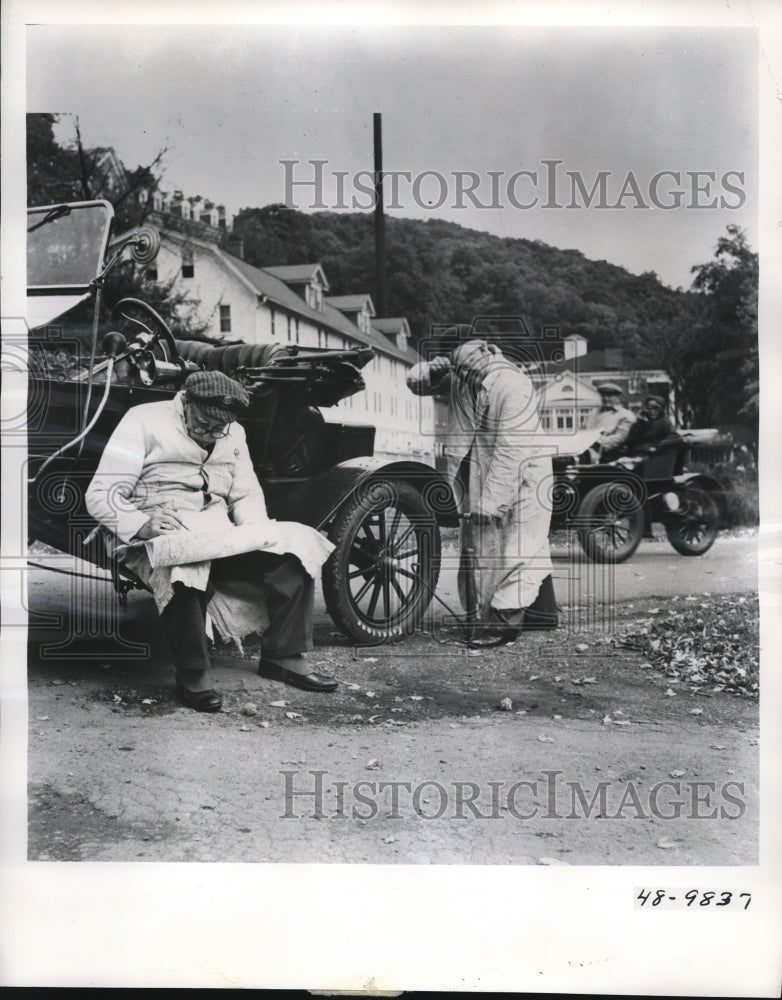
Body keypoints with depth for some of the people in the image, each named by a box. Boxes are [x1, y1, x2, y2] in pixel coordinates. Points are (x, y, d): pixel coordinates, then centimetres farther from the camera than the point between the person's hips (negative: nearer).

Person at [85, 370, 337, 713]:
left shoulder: (233, 433, 13)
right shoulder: (144, 421, -5)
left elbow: (246, 494, 17)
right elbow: (100, 494, -10)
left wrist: (256, 527, -7)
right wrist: (141, 525, -29)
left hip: (220, 535, 6)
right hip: (158, 539, -6)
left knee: (294, 552, -15)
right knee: (185, 572, -41)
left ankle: (284, 656, -2)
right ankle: (191, 675, -21)